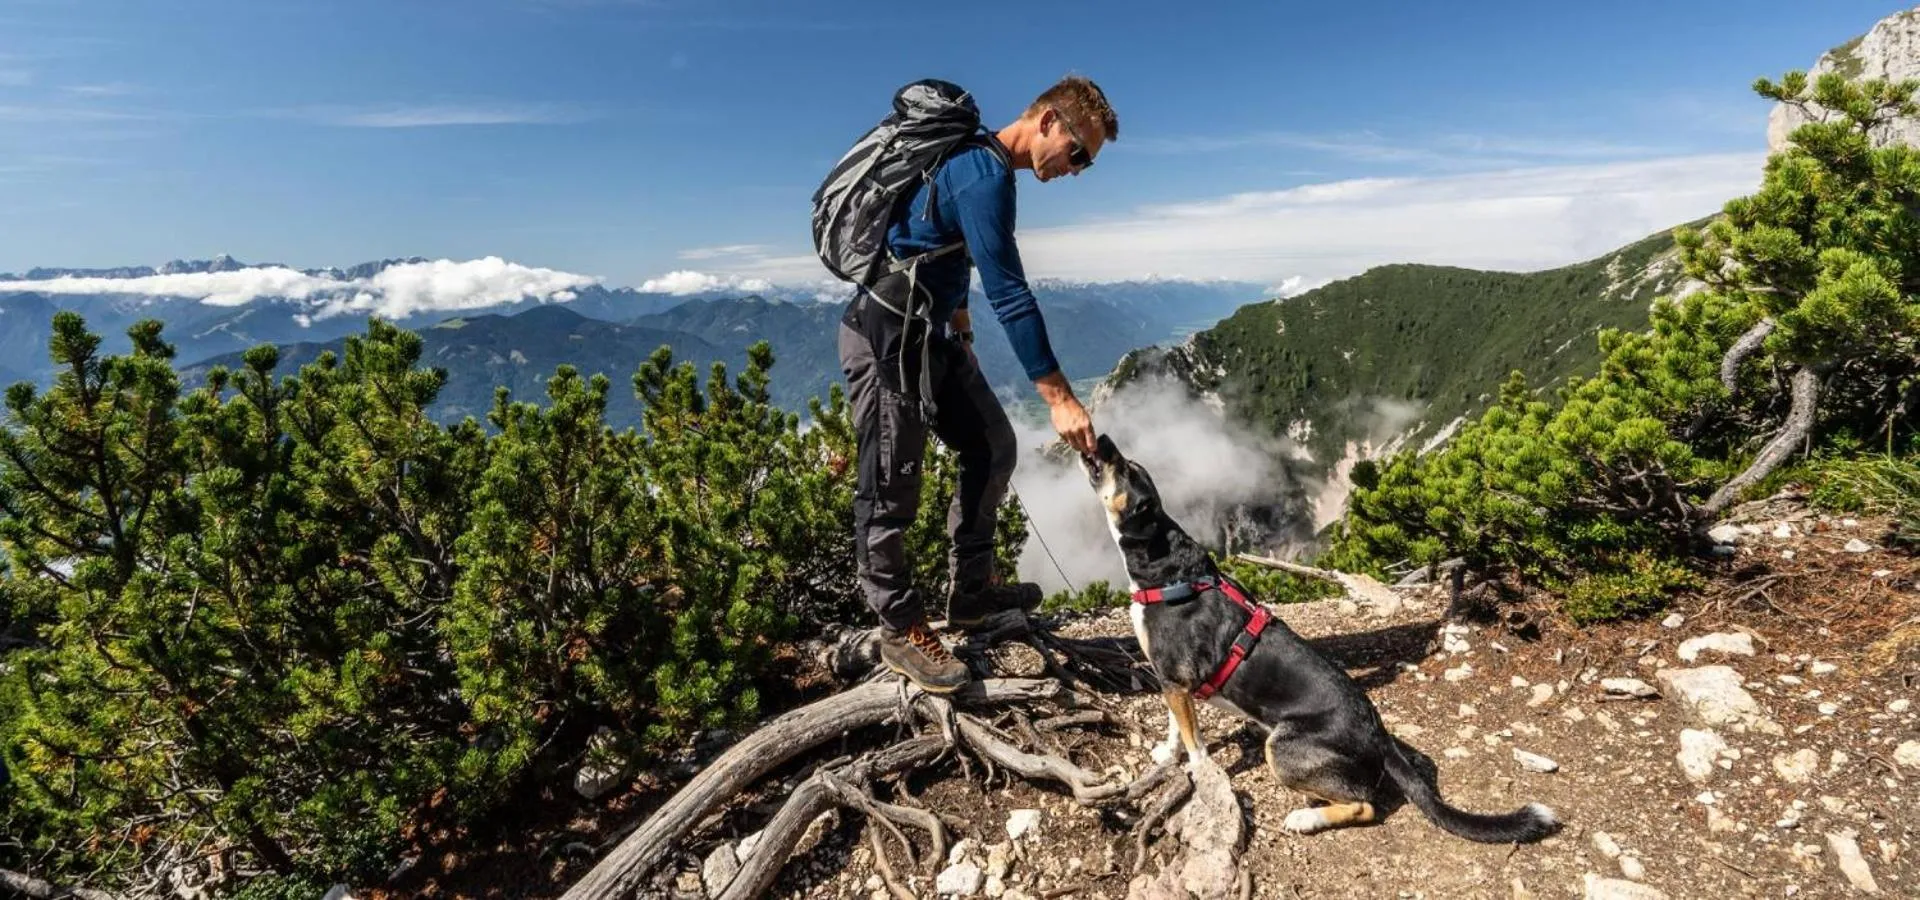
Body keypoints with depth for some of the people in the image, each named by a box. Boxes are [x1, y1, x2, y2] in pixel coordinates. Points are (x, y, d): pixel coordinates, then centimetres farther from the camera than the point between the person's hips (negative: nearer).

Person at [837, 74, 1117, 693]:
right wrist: (1060, 398, -25)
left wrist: (959, 318, 29)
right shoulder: (985, 174, -20)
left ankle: (969, 592, 21)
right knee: (891, 490, -2)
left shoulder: (979, 161, 11)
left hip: (929, 333, 10)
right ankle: (901, 631, 12)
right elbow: (1009, 294, -26)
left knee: (992, 448, 10)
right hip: (886, 336, -10)